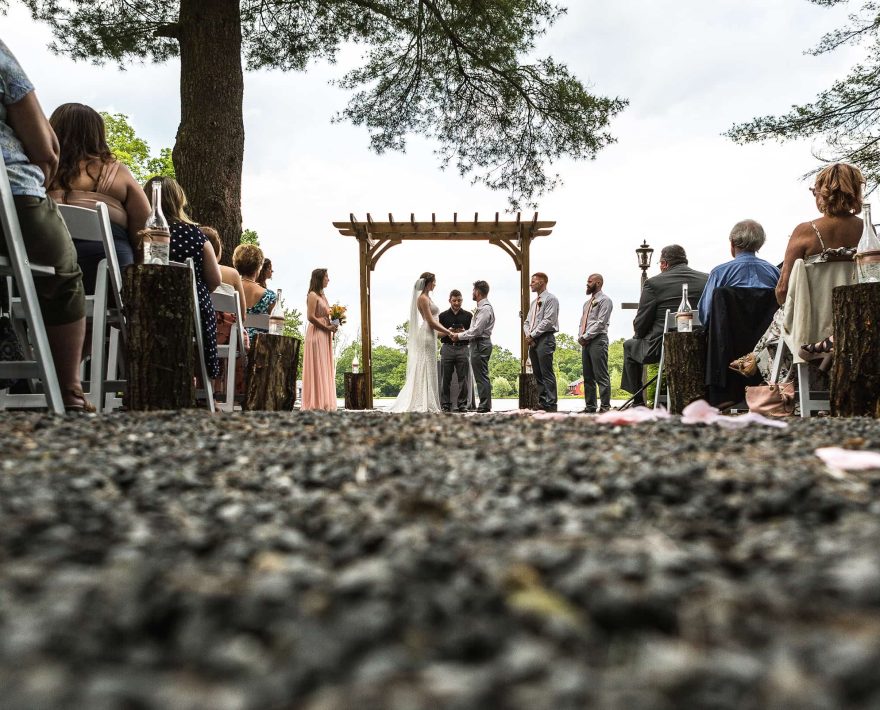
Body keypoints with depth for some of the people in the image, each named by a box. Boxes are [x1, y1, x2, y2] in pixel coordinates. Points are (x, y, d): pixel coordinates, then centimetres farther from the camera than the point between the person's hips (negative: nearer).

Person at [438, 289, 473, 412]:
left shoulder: (468, 316, 11)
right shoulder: (443, 316, 10)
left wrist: (464, 332, -10)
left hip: (462, 348, 0)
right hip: (447, 348, 0)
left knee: (463, 378, -2)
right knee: (446, 378, 0)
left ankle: (462, 404, 3)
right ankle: (445, 404, 4)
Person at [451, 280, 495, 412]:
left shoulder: (485, 308, -15)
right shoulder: (482, 307, 17)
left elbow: (476, 330, -20)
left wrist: (459, 336, -10)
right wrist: (461, 333, 13)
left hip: (480, 345, -10)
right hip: (479, 344, 10)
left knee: (481, 376, -8)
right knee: (482, 376, 12)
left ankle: (484, 406, -6)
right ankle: (485, 405, 15)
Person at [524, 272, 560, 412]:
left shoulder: (550, 299, -4)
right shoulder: (534, 302, 22)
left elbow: (548, 321, -13)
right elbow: (527, 322, 20)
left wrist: (533, 335, -12)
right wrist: (528, 335, 0)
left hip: (545, 339, -8)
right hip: (533, 341, 8)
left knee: (547, 373, -10)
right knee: (538, 374, 7)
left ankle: (551, 404, -10)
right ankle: (542, 402, 11)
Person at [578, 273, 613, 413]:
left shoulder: (604, 300, -3)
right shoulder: (587, 303, 23)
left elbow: (600, 323, -12)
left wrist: (586, 337, -13)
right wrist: (580, 337, 3)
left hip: (598, 340, -8)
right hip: (585, 342, 8)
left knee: (601, 376, -9)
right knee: (588, 376, 8)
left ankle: (605, 406, -8)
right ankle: (590, 405, 12)